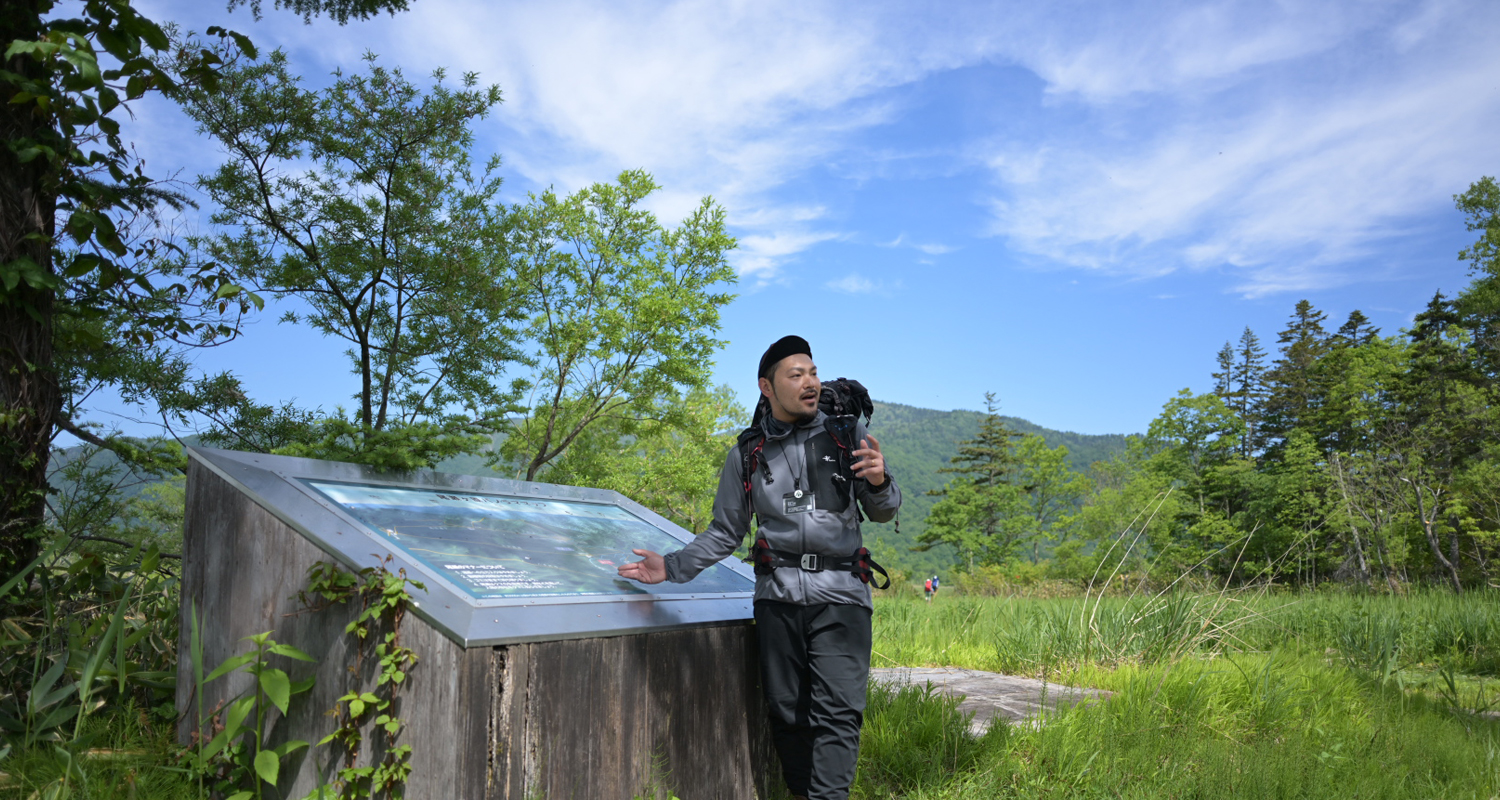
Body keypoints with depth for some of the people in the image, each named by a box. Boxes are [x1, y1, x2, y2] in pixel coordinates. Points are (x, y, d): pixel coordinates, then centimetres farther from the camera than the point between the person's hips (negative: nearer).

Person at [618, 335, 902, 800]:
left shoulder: (848, 434, 5)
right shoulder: (747, 455, 10)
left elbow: (882, 513, 12)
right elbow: (726, 532, 17)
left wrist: (879, 483, -11)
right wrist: (672, 567, 7)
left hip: (840, 593, -2)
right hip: (778, 596, 2)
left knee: (837, 712, -11)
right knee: (786, 712, 6)